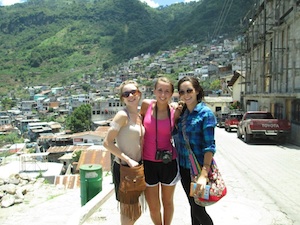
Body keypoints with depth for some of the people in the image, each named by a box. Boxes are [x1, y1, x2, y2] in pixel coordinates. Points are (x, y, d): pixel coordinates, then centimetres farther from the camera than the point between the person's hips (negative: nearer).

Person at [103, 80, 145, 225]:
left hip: (137, 166, 7)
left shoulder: (139, 116, 6)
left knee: (135, 206, 21)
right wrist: (128, 160, -21)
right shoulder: (122, 115, -17)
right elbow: (107, 143, -21)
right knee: (127, 207, 9)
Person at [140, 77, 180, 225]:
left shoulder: (174, 112, -6)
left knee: (167, 201, 20)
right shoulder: (146, 105, -6)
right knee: (153, 207, 12)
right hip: (148, 162, 0)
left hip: (169, 163, 0)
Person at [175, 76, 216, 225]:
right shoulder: (182, 112, 6)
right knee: (193, 206, 19)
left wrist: (204, 174, -25)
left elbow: (209, 146, -18)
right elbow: (175, 134, 10)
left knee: (198, 209, 3)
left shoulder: (205, 113, -13)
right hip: (184, 167, 6)